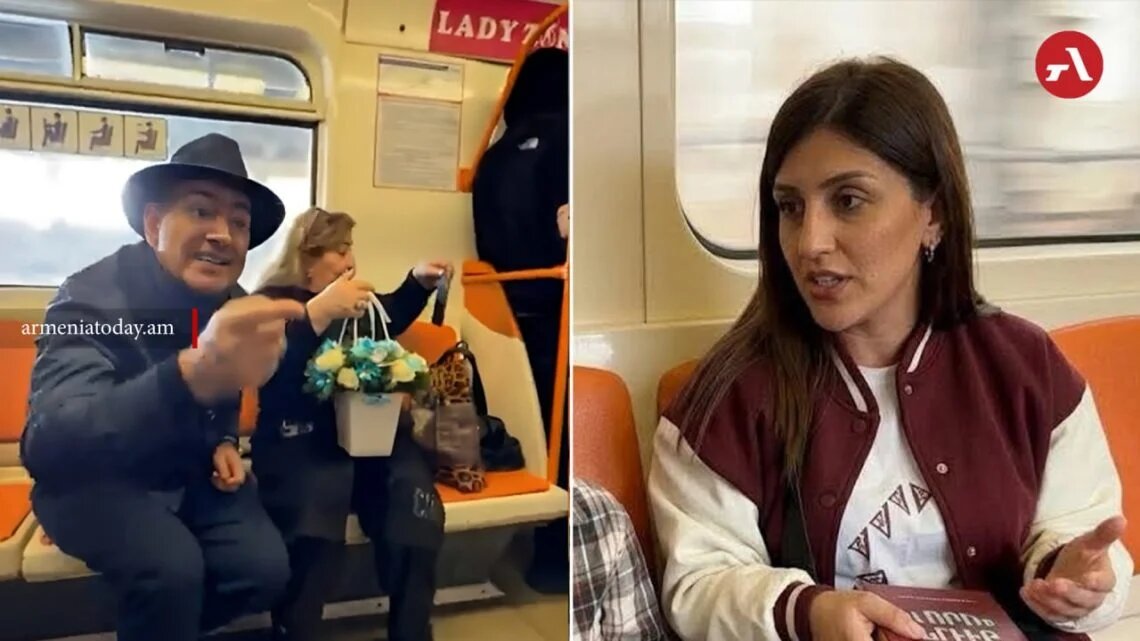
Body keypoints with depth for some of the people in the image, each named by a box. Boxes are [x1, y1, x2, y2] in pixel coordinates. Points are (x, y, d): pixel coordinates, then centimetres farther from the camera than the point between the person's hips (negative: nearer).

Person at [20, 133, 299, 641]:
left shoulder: (233, 302, -6)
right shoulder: (93, 297, -25)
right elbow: (48, 443, -44)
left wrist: (225, 442, -6)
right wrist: (192, 374, -61)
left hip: (189, 474, 5)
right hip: (95, 481, -5)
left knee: (265, 569, -16)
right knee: (173, 567, -32)